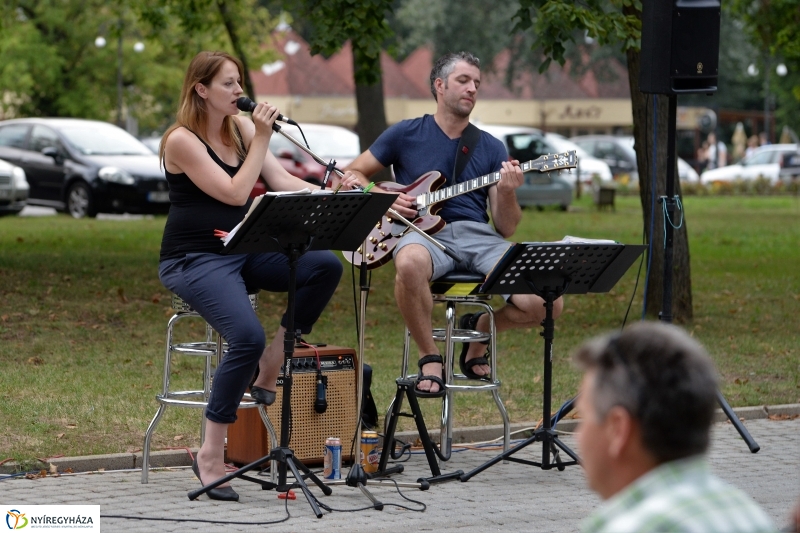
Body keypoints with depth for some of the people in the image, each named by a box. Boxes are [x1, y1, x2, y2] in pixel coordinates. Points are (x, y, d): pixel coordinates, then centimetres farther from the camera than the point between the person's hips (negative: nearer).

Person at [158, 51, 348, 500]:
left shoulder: (240, 128, 10)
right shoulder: (182, 140, -11)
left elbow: (283, 182, 3)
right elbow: (234, 193, -18)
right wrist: (262, 139, -15)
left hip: (243, 250, 7)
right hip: (195, 259, -7)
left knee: (326, 266, -17)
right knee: (248, 337, -30)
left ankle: (268, 374, -6)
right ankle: (211, 455, -20)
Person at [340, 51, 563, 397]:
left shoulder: (491, 149, 15)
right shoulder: (405, 135, 11)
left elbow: (506, 228, 10)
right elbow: (352, 176, 16)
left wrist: (507, 192, -11)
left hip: (478, 237, 3)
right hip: (426, 233, -3)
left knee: (546, 304, -21)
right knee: (410, 264, -43)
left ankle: (479, 328, 13)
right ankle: (429, 358, -17)